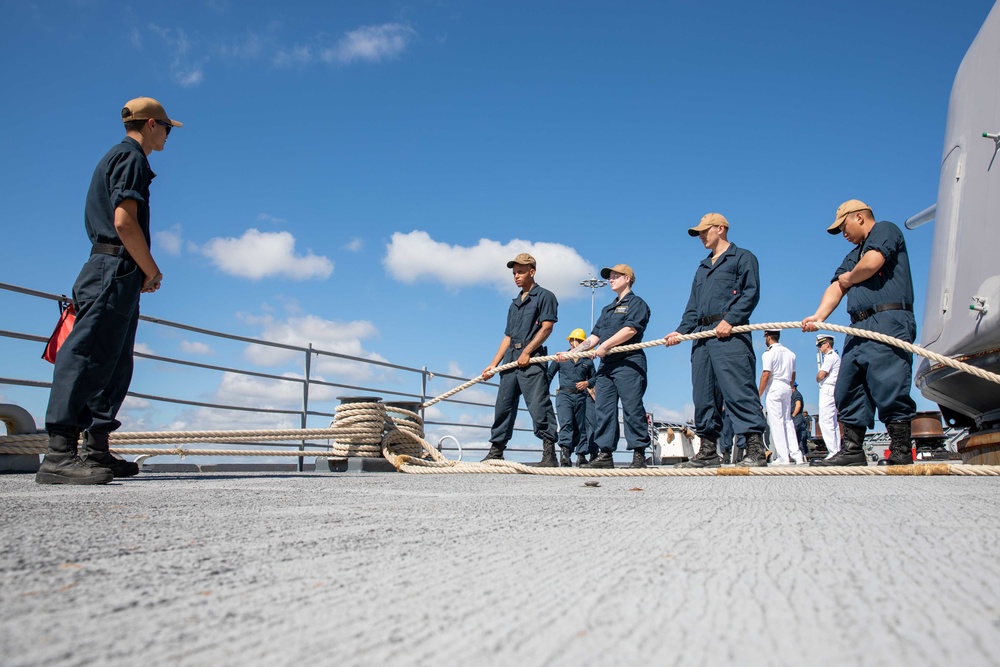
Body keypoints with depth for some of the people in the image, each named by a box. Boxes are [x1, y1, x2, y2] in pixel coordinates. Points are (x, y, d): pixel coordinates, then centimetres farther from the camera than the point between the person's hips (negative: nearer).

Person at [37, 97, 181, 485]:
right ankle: (59, 454, -19)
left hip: (116, 277, 10)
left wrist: (143, 273, 18)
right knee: (88, 355, -15)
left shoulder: (118, 158, 26)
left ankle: (96, 451, 12)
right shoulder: (130, 158, -5)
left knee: (114, 365, 9)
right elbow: (124, 221, -17)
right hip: (115, 269, -10)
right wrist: (152, 271, -8)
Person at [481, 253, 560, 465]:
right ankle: (496, 451, 11)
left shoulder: (544, 296, 4)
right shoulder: (515, 303, 25)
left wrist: (527, 352, -16)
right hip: (510, 359, 7)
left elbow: (547, 327, -8)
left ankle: (549, 452, -11)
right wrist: (493, 364, 14)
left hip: (531, 359, -7)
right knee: (503, 406, 6)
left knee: (538, 405, -13)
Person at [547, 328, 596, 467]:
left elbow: (593, 377, 20)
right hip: (564, 394, -2)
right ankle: (565, 451, -33)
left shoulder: (587, 361, 13)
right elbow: (549, 375, 13)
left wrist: (587, 383, -2)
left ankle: (581, 454, 11)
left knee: (580, 426, 5)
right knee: (566, 423, -19)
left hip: (581, 396, 2)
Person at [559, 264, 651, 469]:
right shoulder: (607, 309, 28)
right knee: (604, 411, 1)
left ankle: (639, 454, -8)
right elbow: (594, 337, 23)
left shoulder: (636, 303, 4)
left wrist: (605, 346, -14)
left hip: (628, 362, -8)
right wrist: (571, 353, 14)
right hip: (606, 365, 8)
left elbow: (630, 329, -13)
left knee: (632, 409, -10)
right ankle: (604, 454, 2)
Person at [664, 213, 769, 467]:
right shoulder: (702, 268, 29)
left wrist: (729, 320, -19)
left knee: (737, 389, -16)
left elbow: (751, 292, -7)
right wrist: (681, 331, 10)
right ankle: (708, 451, 7)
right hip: (702, 336, 8)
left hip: (729, 334, -8)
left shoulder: (742, 257, 7)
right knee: (704, 395, 4)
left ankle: (755, 448, -16)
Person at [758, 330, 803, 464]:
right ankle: (796, 454, 6)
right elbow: (793, 375, 17)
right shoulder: (790, 353, 14)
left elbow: (766, 375, -14)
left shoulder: (769, 353, -8)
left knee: (776, 422, -6)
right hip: (787, 388, 7)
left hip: (774, 388, -7)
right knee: (788, 421, 11)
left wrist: (759, 394, -11)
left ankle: (782, 457, -8)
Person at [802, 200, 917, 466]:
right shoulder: (854, 255, 31)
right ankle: (851, 450, 5)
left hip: (888, 322, -9)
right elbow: (836, 287, 16)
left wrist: (848, 278, 8)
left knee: (889, 389, -14)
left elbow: (871, 264, -13)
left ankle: (901, 453, -10)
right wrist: (819, 316, -2)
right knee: (847, 391, 4)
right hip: (859, 328, 9)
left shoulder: (885, 230, 6)